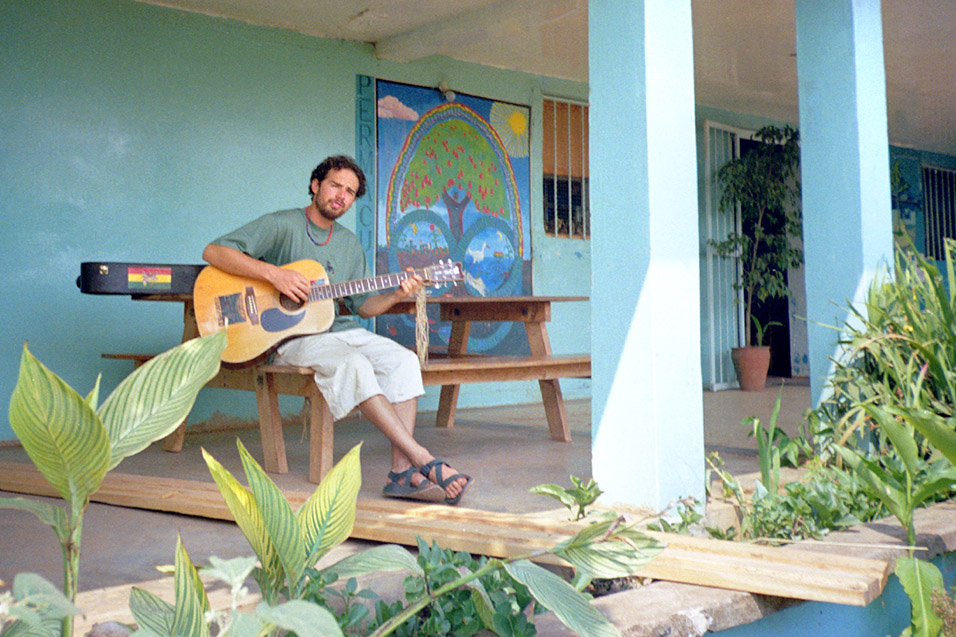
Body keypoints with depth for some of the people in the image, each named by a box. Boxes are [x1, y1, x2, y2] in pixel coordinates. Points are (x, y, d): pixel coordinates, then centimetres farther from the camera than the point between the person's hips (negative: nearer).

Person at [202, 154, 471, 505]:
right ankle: (423, 459, -32)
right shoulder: (281, 225, -3)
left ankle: (402, 472, -25)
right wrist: (272, 273, -24)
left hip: (338, 328, 7)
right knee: (353, 364, -34)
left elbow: (363, 305, 16)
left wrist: (395, 296, -5)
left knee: (403, 359, -19)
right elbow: (213, 251, -12)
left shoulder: (349, 243, 17)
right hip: (291, 334, -6)